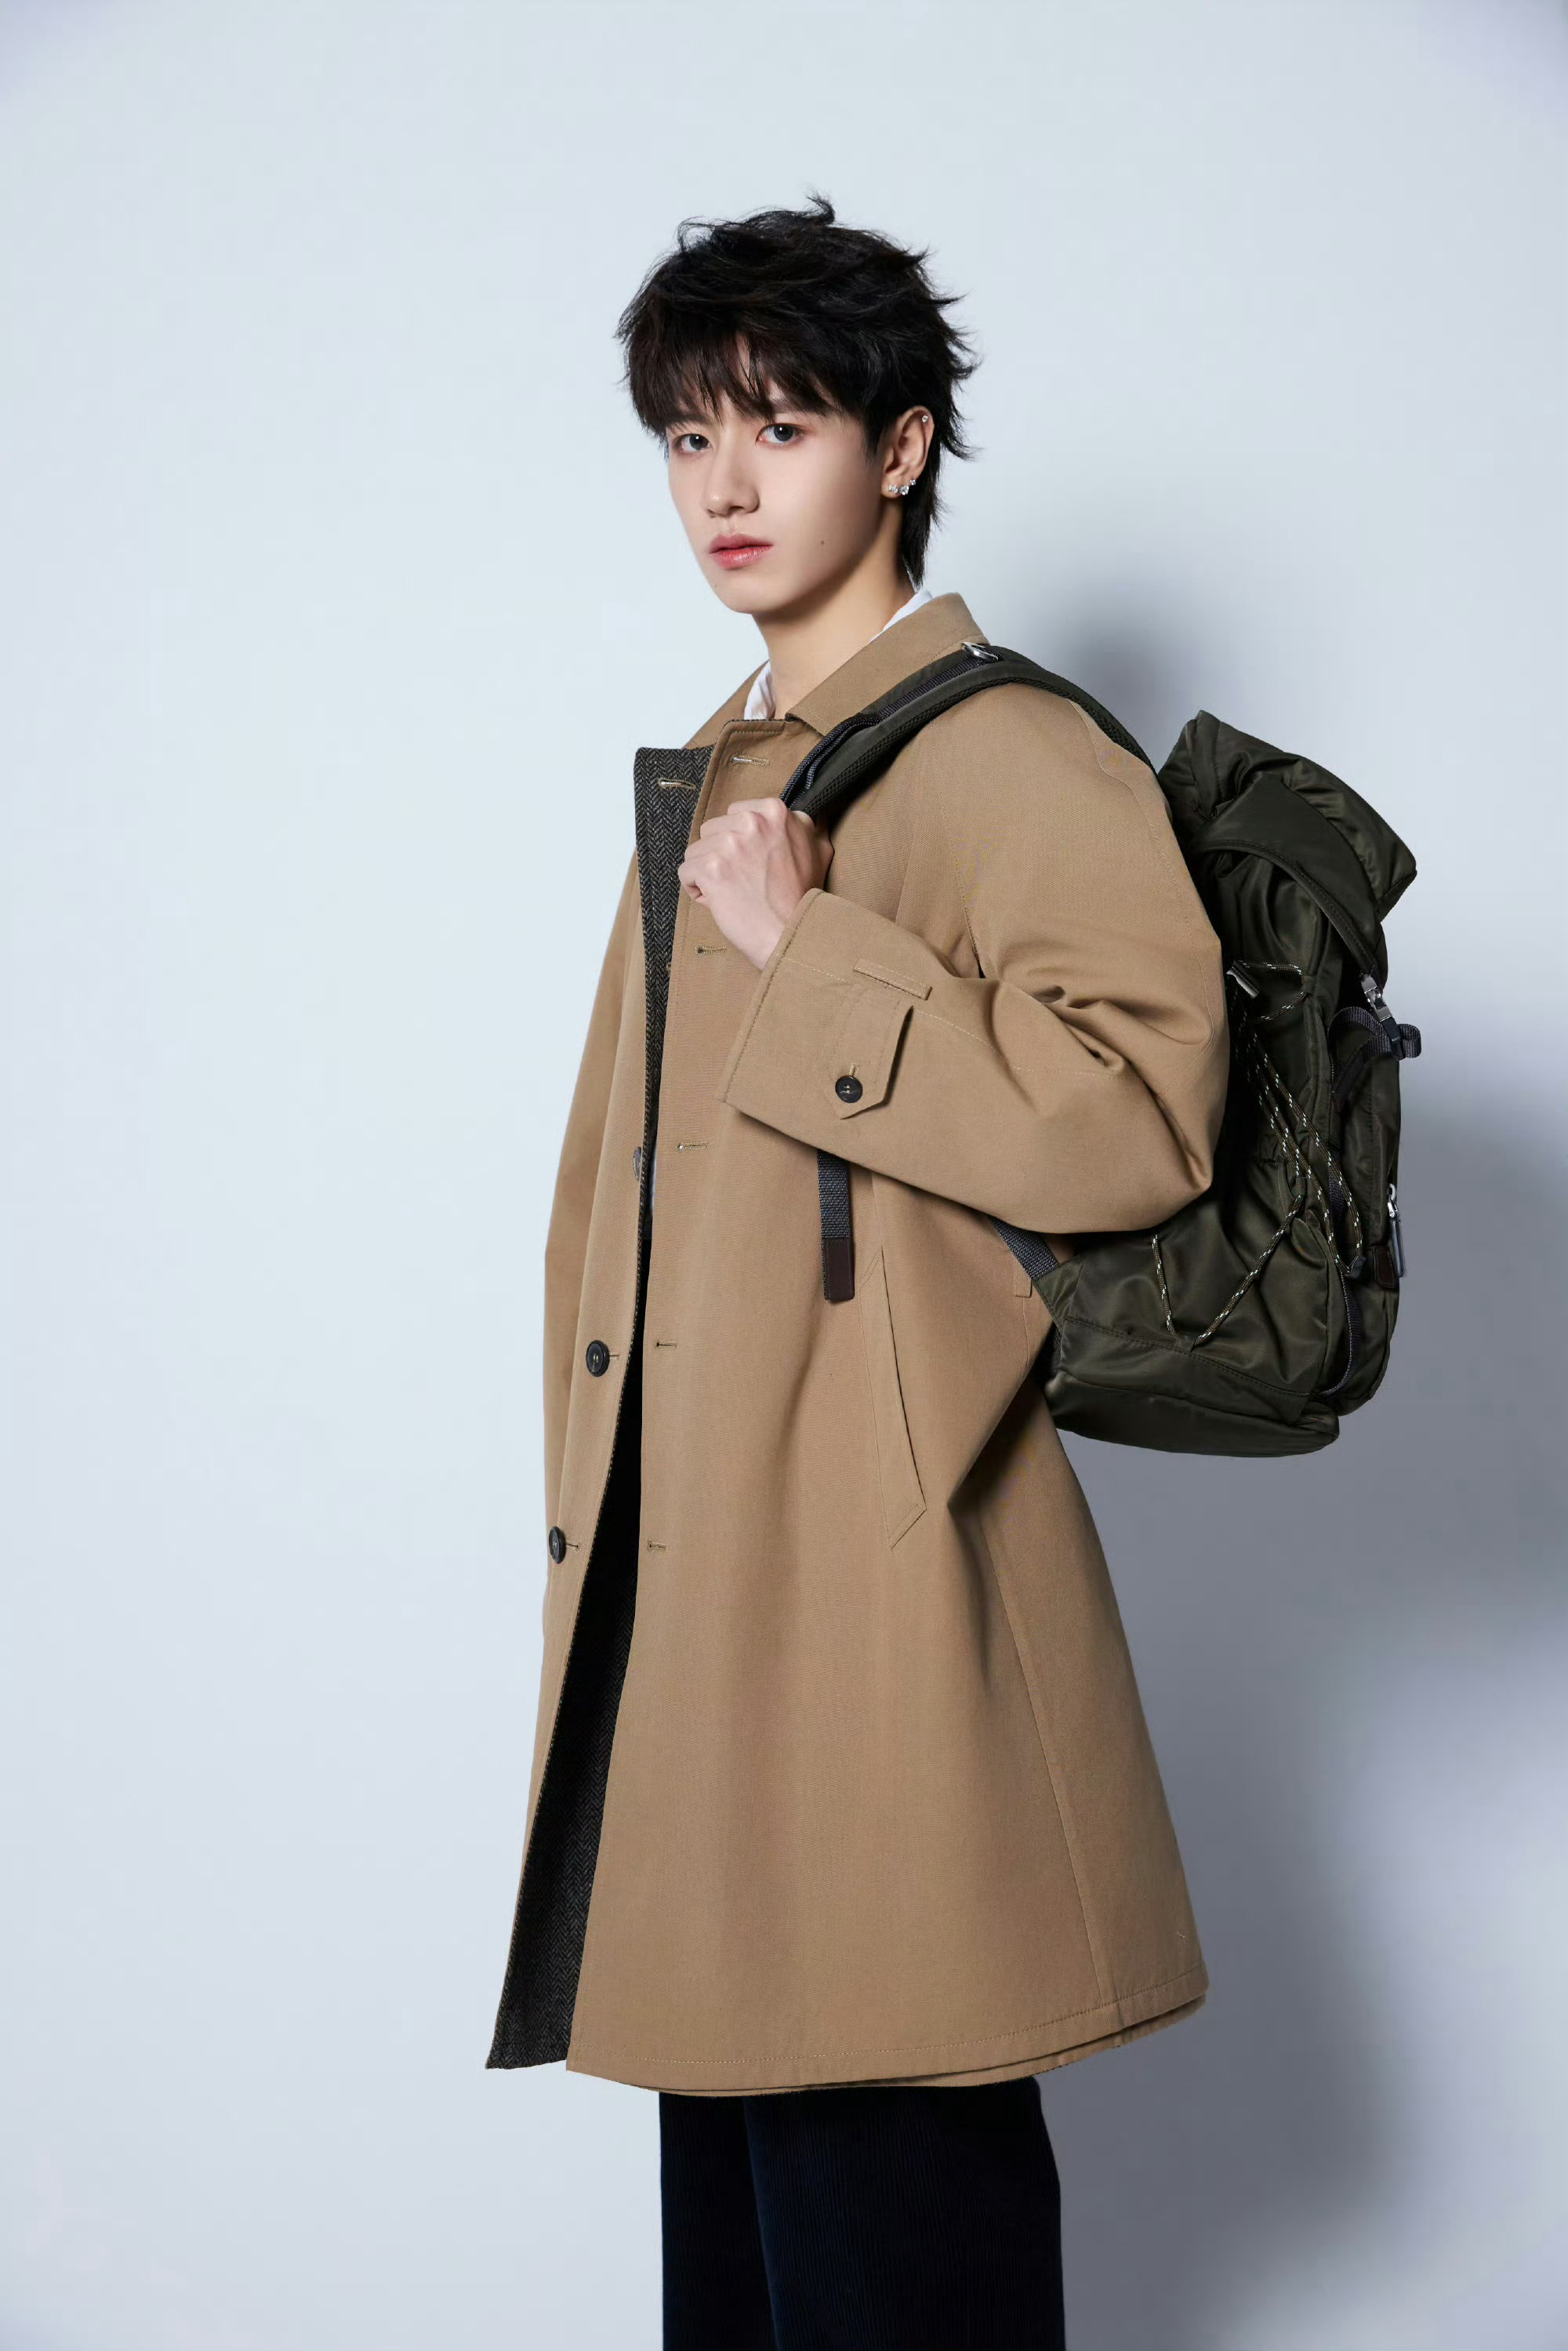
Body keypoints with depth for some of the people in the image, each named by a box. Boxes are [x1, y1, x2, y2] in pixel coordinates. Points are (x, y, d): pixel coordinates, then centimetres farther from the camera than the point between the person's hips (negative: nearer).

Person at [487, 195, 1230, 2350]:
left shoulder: (1010, 760, -8)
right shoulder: (708, 781, 18)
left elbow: (1142, 1110, -22)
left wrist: (815, 959, -19)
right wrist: (596, 1509, 18)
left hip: (884, 1596, -8)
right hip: (679, 1586, 8)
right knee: (730, 2165, 18)